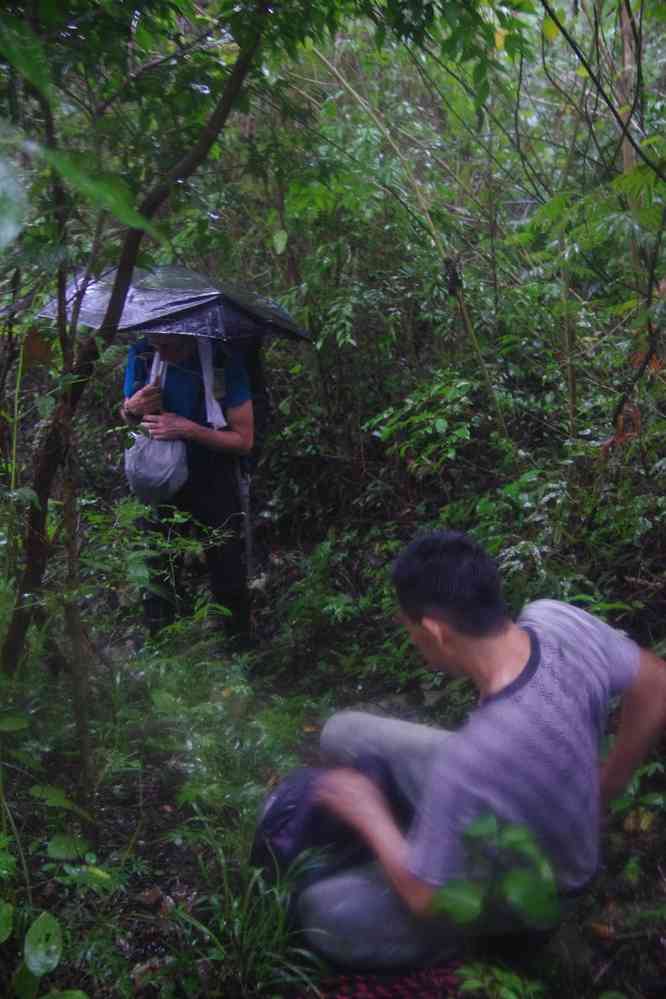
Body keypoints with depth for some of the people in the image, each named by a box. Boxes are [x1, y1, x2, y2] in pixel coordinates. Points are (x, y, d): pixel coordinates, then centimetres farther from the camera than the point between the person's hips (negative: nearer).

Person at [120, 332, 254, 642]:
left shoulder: (225, 362, -19)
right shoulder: (142, 354, -8)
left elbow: (244, 439, -14)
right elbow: (126, 417, 8)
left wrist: (188, 429, -27)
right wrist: (132, 408, -17)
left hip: (214, 483, -2)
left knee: (228, 578, 1)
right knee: (156, 572, 7)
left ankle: (239, 646, 24)